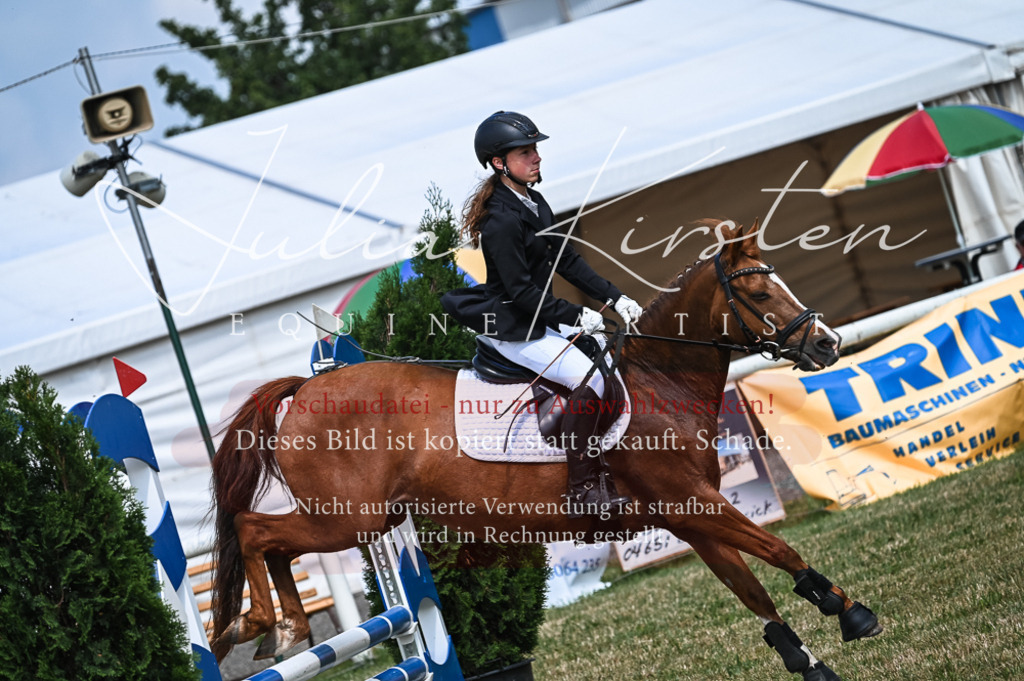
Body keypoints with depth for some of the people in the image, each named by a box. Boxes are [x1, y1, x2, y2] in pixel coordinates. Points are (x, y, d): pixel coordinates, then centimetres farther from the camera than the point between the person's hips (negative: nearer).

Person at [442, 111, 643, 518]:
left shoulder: (535, 205, 9)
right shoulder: (501, 221, -22)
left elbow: (568, 262, 12)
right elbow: (521, 291, -23)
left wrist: (615, 299, 3)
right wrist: (576, 317, -20)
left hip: (537, 319, 10)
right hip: (510, 328, -10)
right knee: (590, 379, -23)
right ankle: (582, 490, -20)